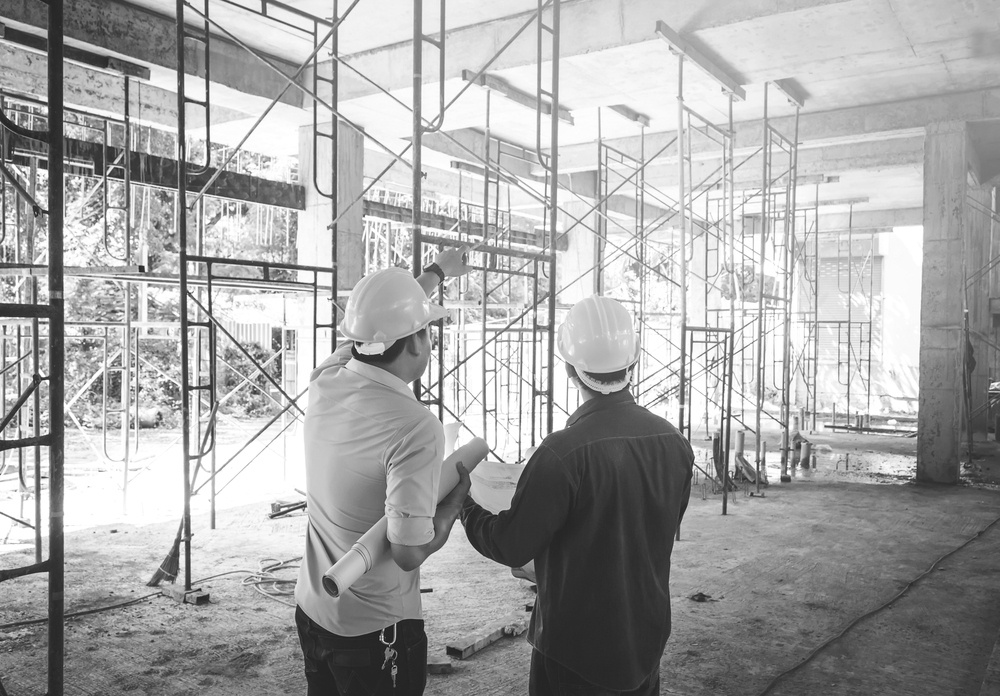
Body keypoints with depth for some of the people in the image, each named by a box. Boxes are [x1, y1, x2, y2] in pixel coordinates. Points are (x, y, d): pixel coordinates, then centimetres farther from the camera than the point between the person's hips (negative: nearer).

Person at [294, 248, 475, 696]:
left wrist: (437, 271, 26)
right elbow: (410, 553, -27)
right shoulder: (415, 428, -27)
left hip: (311, 609, 6)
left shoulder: (325, 382, -7)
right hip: (374, 630, -6)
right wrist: (458, 495, -9)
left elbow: (381, 323, 11)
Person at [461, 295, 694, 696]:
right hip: (647, 641, 5)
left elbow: (511, 548, -18)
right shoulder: (675, 443, -7)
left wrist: (465, 505, 0)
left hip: (576, 649, -5)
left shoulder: (564, 452, -26)